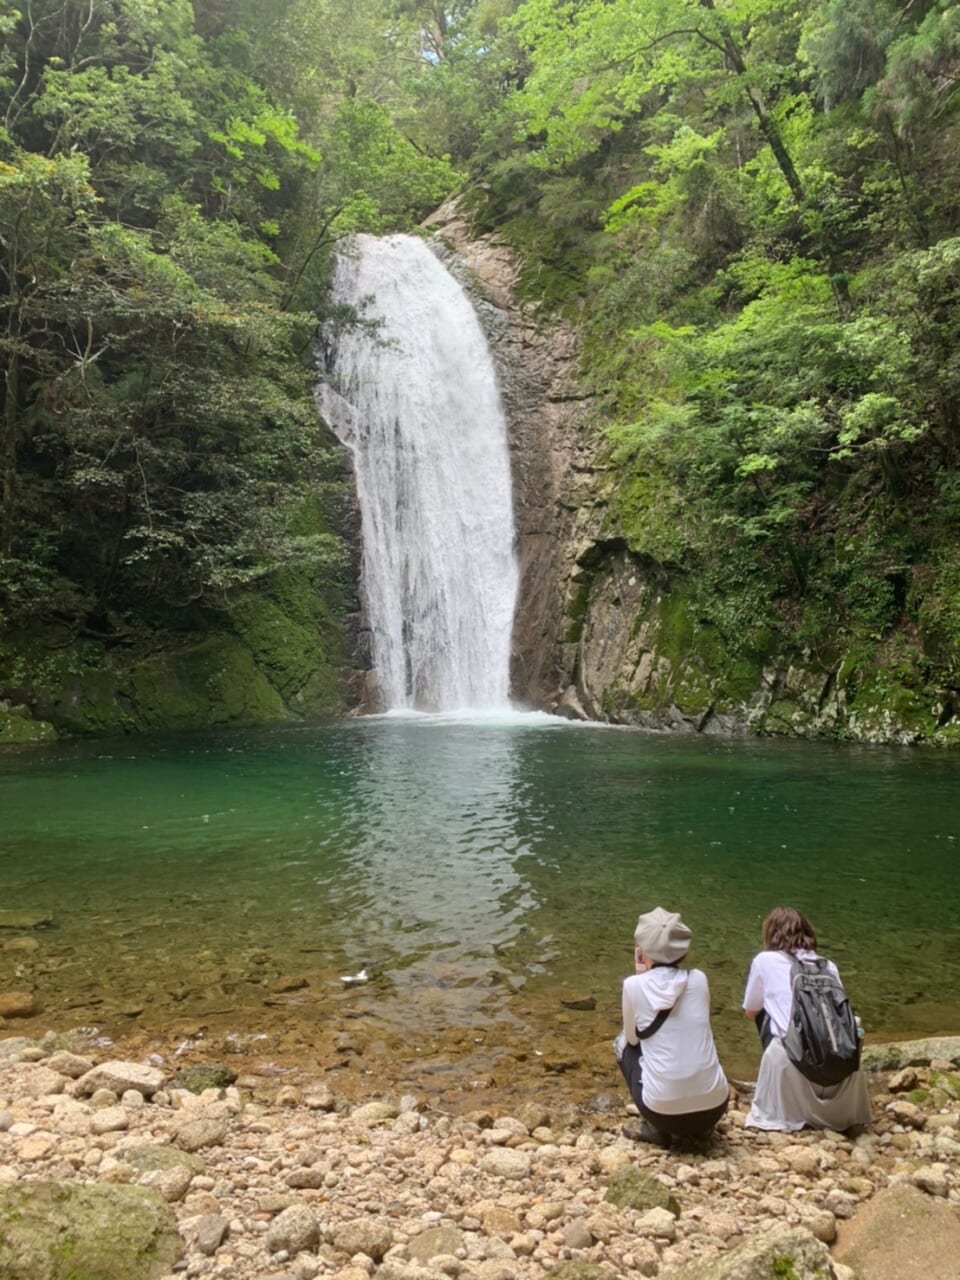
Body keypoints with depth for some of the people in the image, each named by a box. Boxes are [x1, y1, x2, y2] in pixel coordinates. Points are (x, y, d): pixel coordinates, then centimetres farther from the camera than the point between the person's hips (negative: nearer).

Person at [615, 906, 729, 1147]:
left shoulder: (634, 985, -6)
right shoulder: (699, 980, 2)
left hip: (664, 1111, -4)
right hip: (714, 1107, 4)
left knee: (622, 1042, 23)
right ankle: (699, 1126, 25)